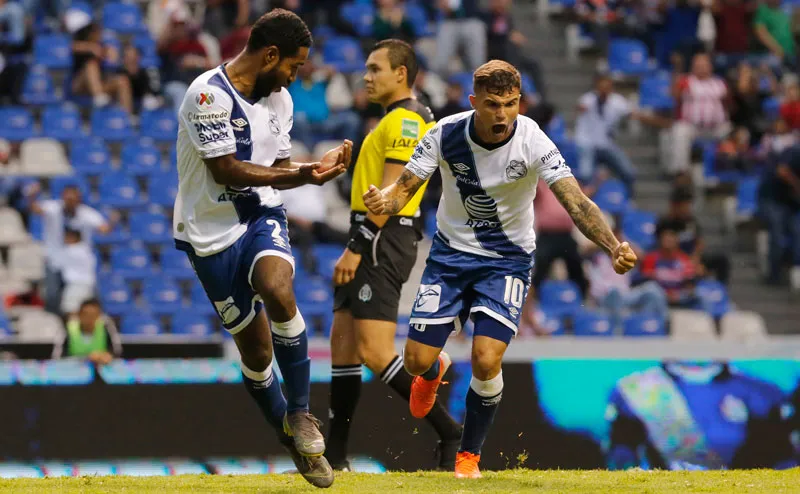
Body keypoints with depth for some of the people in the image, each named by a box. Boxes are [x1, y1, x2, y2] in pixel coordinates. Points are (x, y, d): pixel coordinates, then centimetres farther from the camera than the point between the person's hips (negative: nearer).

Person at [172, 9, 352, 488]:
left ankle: (300, 413, -16)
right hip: (212, 233, -4)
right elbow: (228, 171, -21)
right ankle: (294, 440, 19)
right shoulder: (209, 95, -17)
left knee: (278, 292, -28)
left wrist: (318, 166, -4)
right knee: (255, 348, 0)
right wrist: (302, 175, -20)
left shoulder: (279, 99, 7)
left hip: (263, 218, 4)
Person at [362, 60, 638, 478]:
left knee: (486, 361, -18)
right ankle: (435, 371, 41)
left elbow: (576, 203, -30)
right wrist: (384, 201, -35)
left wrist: (613, 247, -47)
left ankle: (470, 455, 9)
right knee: (416, 361, -1)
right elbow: (405, 187, -10)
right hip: (451, 251, 2)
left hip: (507, 259, -2)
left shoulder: (533, 143, -23)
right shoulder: (446, 135, -16)